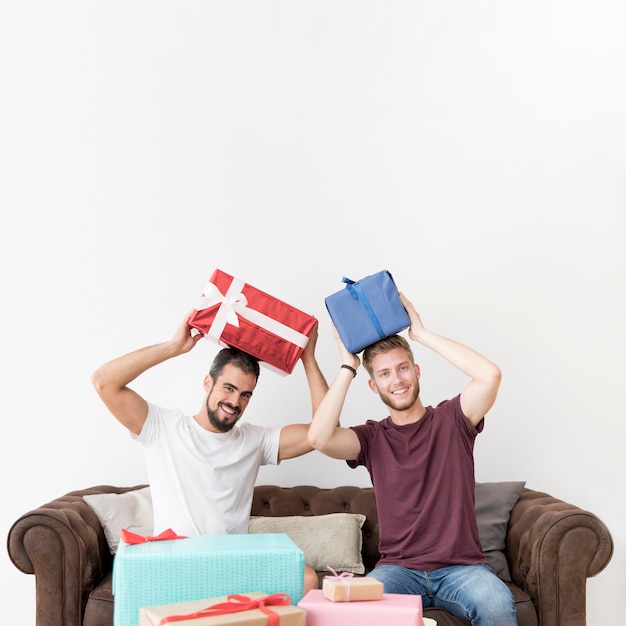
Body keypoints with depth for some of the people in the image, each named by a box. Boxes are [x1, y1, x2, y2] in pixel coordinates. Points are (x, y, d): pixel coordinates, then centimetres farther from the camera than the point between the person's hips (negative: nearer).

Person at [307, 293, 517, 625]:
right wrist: (348, 365, -4)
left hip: (462, 566, 0)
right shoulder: (372, 437, 7)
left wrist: (421, 333, -10)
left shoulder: (450, 420, 4)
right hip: (399, 568, 1)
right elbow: (320, 438, -14)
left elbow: (490, 375, -15)